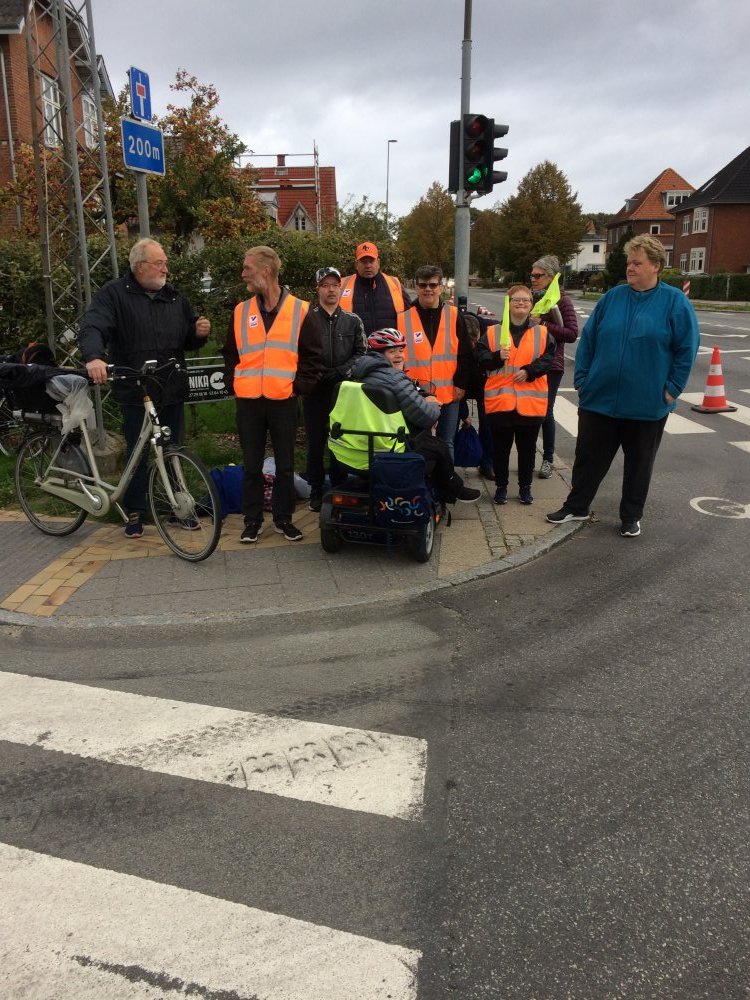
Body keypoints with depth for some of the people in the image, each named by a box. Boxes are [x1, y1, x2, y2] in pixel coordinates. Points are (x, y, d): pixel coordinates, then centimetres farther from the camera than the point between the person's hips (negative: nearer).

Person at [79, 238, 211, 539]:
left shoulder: (174, 296, 12)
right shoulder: (114, 294, -3)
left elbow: (189, 341, 21)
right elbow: (92, 327, -18)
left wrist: (200, 332, -3)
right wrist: (94, 357, -38)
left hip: (172, 390, 4)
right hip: (134, 392, -3)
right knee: (136, 454, 6)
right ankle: (135, 512, 18)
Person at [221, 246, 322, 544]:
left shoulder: (299, 310, -1)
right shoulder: (241, 312, 8)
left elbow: (312, 355, 2)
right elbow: (230, 354, 16)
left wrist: (298, 386, -5)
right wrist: (234, 384, 4)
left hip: (283, 402, -2)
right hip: (248, 402, 2)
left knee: (285, 465, 8)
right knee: (252, 466, 7)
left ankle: (283, 518, 21)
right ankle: (252, 520, 18)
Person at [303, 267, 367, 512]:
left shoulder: (352, 320, 9)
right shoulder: (307, 318, 3)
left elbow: (361, 352, 4)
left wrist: (340, 371, -8)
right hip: (315, 390, -1)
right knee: (315, 442, 2)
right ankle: (316, 491, 13)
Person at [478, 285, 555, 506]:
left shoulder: (542, 333, 6)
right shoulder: (492, 332, 4)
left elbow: (548, 358, -1)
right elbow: (481, 359, -2)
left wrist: (529, 371, -15)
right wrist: (498, 357, -21)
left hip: (531, 402, 1)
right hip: (500, 400, 0)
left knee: (527, 447, 11)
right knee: (500, 447, 9)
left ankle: (525, 486, 25)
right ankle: (501, 486, 22)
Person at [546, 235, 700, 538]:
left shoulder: (675, 302, -5)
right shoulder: (613, 297, 4)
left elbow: (687, 348, -4)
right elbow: (587, 340, 7)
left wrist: (672, 388, -8)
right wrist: (582, 379, 1)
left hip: (647, 404, -2)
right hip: (600, 398, 3)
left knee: (639, 463, 10)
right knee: (589, 456, 11)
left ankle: (631, 517, 25)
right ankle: (576, 507, 27)